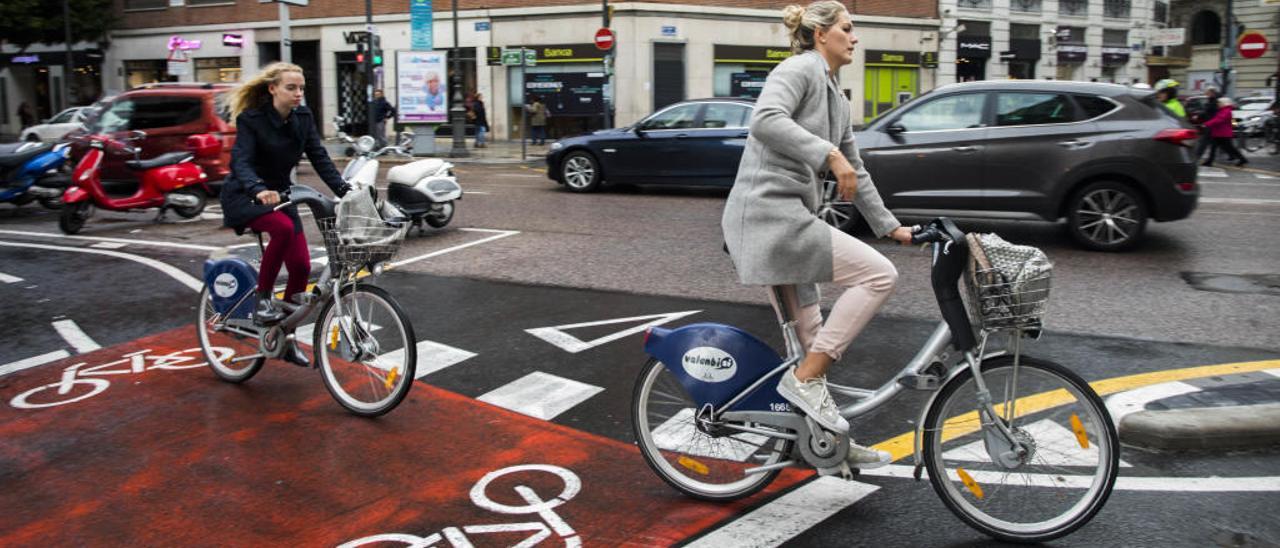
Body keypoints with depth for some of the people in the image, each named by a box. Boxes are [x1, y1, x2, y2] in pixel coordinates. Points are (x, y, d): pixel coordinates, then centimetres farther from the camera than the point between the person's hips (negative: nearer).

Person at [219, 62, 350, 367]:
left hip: (279, 193, 5)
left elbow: (319, 157, -7)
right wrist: (259, 190, -49)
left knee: (301, 266, -6)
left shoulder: (303, 117, -2)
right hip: (244, 196, -5)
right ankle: (262, 300, -19)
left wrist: (344, 190, -23)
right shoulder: (251, 119, -17)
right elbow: (241, 162, -29)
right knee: (283, 228, -37)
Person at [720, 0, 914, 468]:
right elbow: (766, 121, -25)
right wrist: (829, 154, -29)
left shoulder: (836, 98, 23)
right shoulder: (800, 68, -5)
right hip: (770, 214, -10)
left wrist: (890, 226, 26)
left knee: (810, 339, 15)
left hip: (787, 219, 10)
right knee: (879, 274, -14)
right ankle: (805, 379, -10)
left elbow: (855, 171, 28)